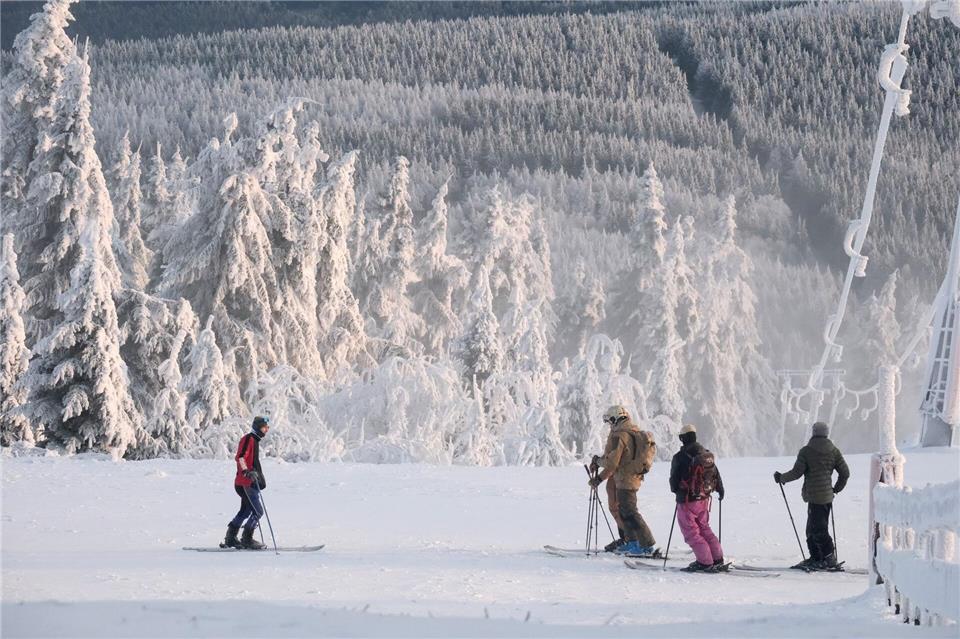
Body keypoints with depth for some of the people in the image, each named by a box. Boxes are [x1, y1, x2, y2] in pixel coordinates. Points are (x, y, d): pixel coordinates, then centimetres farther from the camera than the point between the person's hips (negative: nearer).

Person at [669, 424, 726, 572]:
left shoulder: (680, 457, -16)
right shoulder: (707, 454, 2)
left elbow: (674, 479, -10)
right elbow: (716, 474, 11)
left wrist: (676, 490, 12)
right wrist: (720, 490, 27)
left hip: (687, 501, -6)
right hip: (704, 499, 6)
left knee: (691, 532, 2)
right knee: (704, 528, 20)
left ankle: (705, 562, -3)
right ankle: (718, 559, 17)